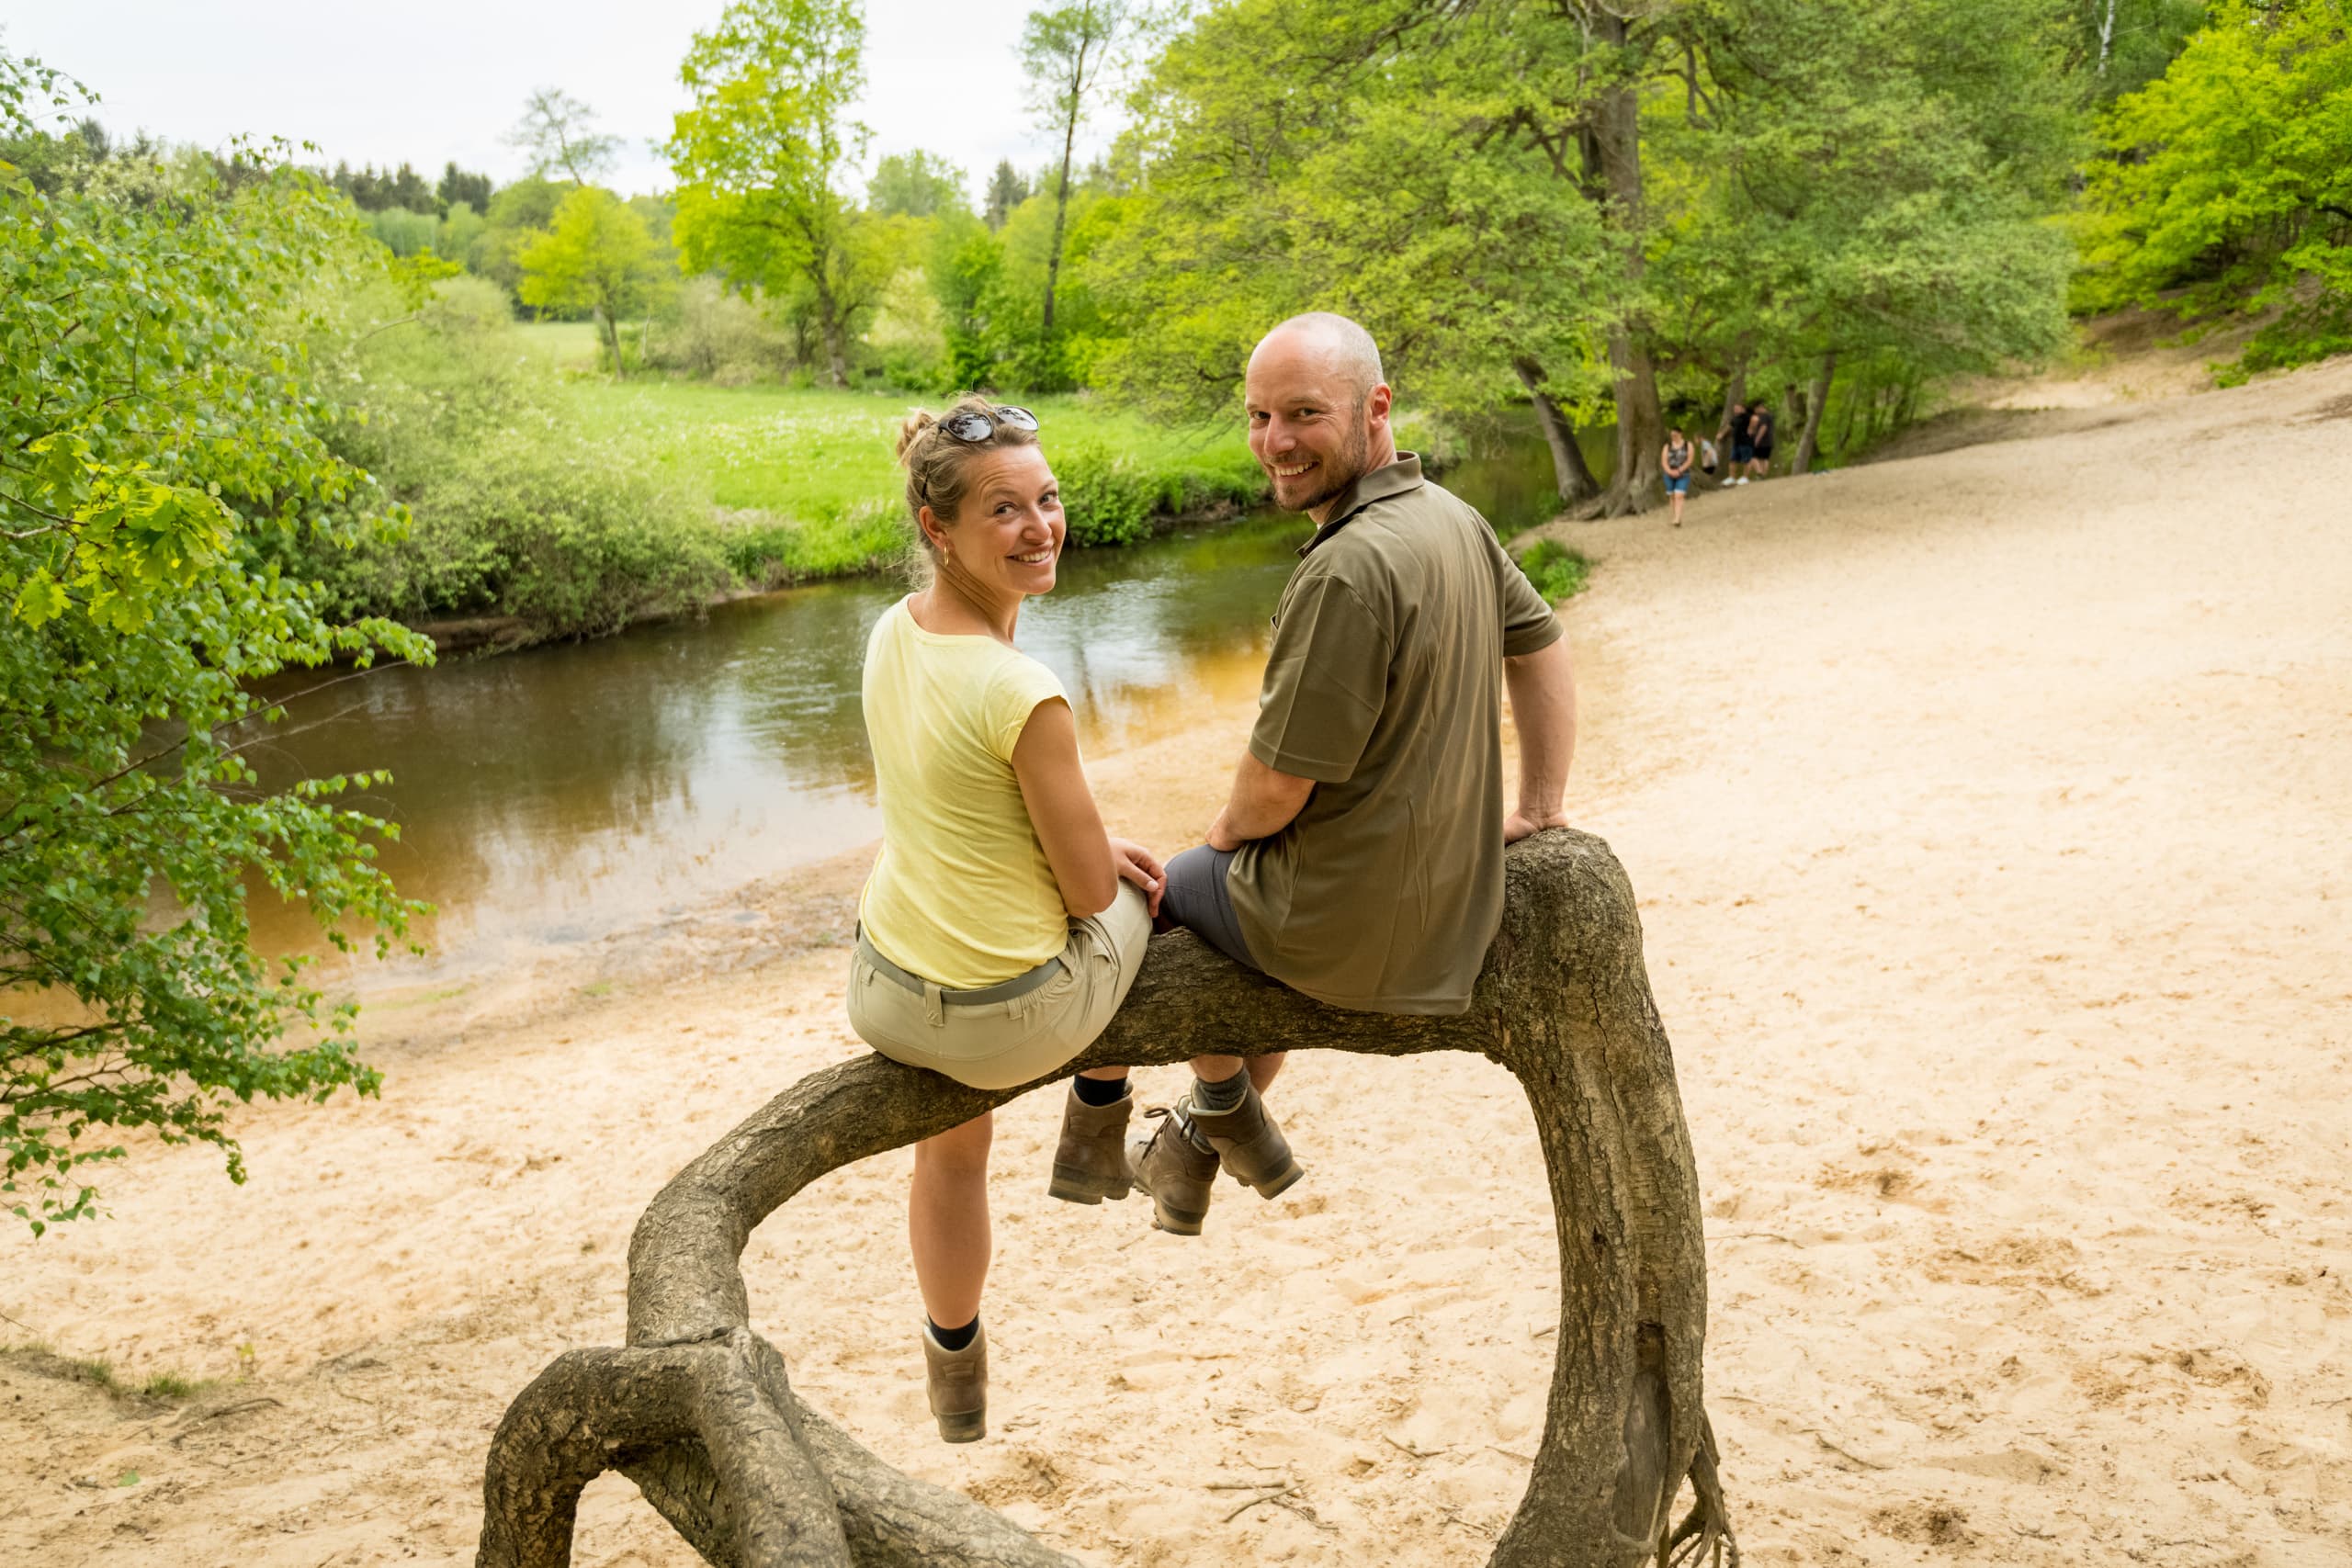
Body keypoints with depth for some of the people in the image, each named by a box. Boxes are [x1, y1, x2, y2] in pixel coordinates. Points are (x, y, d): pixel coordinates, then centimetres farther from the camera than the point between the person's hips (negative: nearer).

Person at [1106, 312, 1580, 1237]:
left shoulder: (1350, 564, -28)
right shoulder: (1453, 520, 1)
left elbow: (1276, 788, -23)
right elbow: (1540, 643, 16)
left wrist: (1227, 833, -1)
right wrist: (1539, 806, 20)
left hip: (1348, 927, -8)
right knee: (1250, 897, 35)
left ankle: (1225, 1110, 34)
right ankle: (1215, 1133, 46)